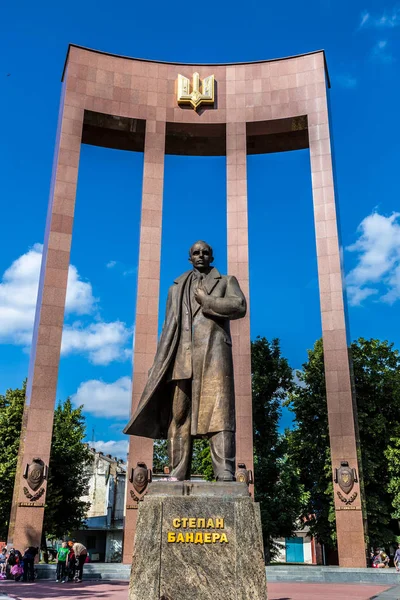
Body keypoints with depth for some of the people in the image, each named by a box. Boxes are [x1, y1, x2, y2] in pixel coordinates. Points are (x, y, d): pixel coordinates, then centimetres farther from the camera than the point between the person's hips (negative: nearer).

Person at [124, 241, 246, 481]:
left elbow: (239, 306, -2)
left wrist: (206, 301, 0)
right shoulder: (177, 288, 27)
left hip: (213, 352, -3)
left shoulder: (226, 281, 18)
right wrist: (160, 363, 10)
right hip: (182, 356, 3)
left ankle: (225, 475, -18)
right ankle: (178, 475, -4)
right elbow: (169, 328, 20)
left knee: (218, 412, -13)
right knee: (179, 415, -4)